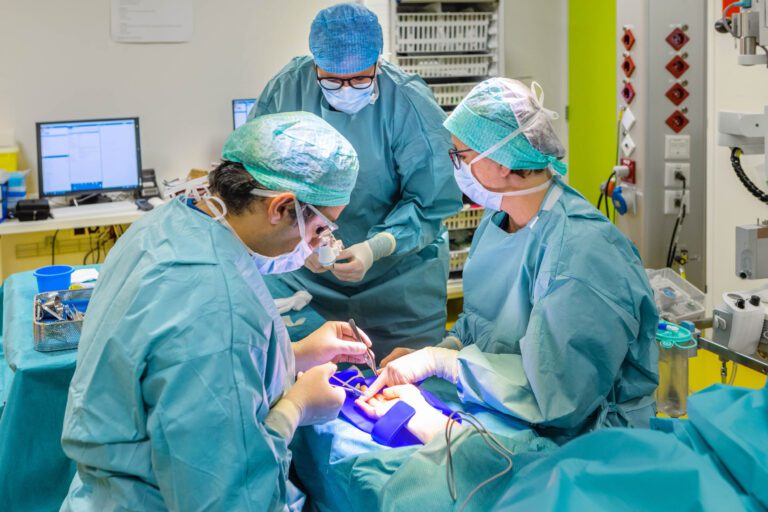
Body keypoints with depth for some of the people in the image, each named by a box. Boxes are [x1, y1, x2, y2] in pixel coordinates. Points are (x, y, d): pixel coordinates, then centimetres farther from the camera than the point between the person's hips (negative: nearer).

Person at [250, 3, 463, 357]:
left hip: (398, 273, -1)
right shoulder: (285, 91, -9)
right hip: (304, 276, 1)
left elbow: (431, 202, -14)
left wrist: (375, 248, -29)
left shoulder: (411, 104, -15)